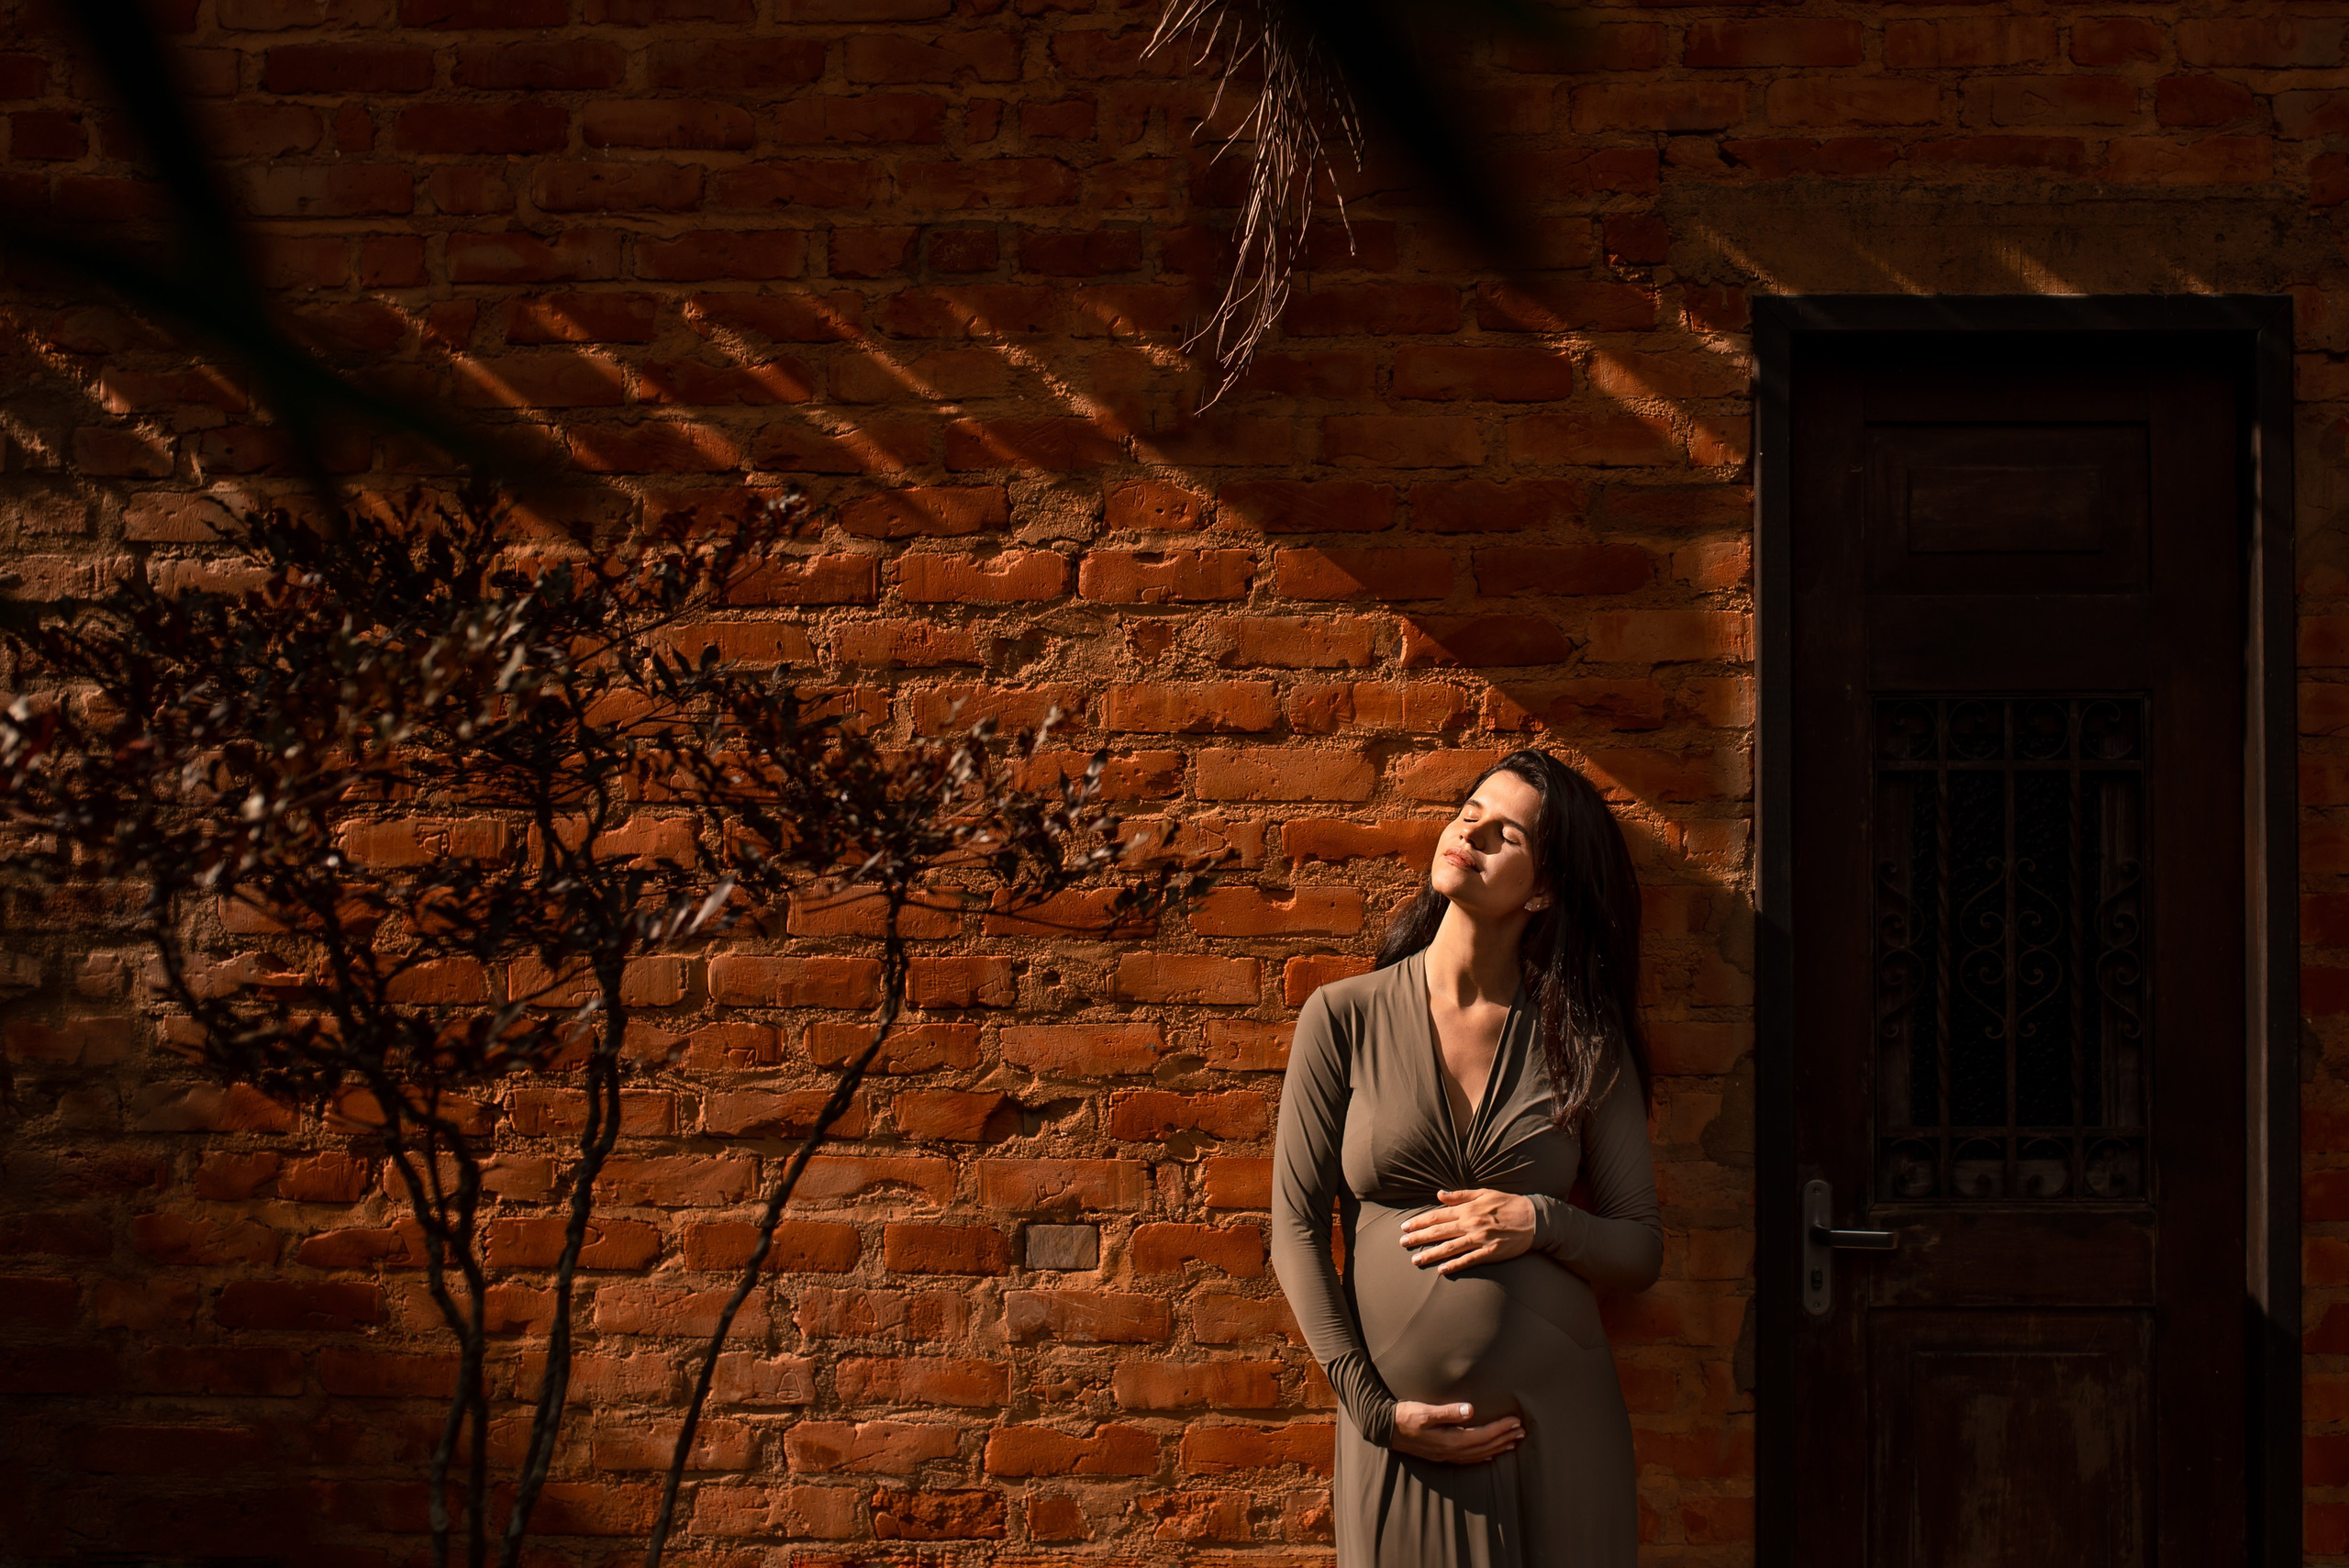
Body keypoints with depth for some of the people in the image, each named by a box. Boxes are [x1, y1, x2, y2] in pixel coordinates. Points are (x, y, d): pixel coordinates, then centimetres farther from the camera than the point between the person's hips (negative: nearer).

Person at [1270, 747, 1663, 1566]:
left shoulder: (1583, 1042, 3)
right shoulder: (1346, 1016, 0)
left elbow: (1641, 1249, 6)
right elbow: (1297, 1229, 0)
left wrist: (1540, 1222, -13)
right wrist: (1372, 1407, -7)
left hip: (1557, 1428, 1)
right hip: (1403, 1433, -1)